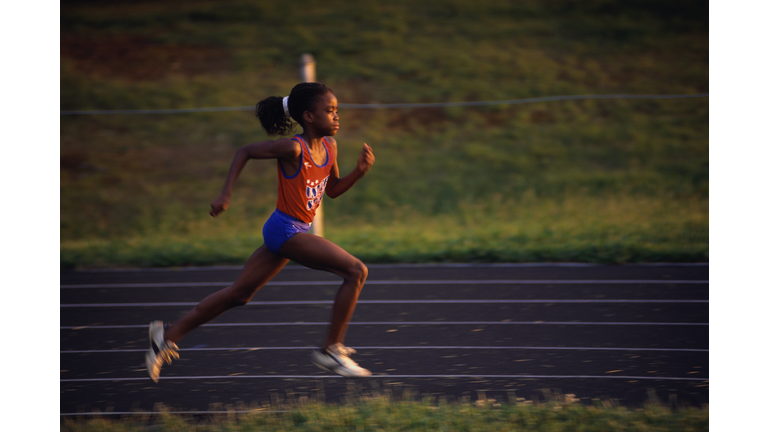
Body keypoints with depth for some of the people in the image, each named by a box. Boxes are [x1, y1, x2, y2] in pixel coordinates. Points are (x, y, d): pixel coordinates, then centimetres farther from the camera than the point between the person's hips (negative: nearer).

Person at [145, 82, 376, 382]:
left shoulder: (329, 146, 6)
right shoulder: (293, 148, -18)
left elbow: (333, 190, 17)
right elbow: (245, 151, -8)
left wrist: (360, 170, 0)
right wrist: (226, 194, -13)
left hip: (295, 232, 9)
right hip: (285, 230, -9)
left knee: (239, 294, 13)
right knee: (356, 271, -14)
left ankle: (169, 335, 19)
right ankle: (331, 349, -8)